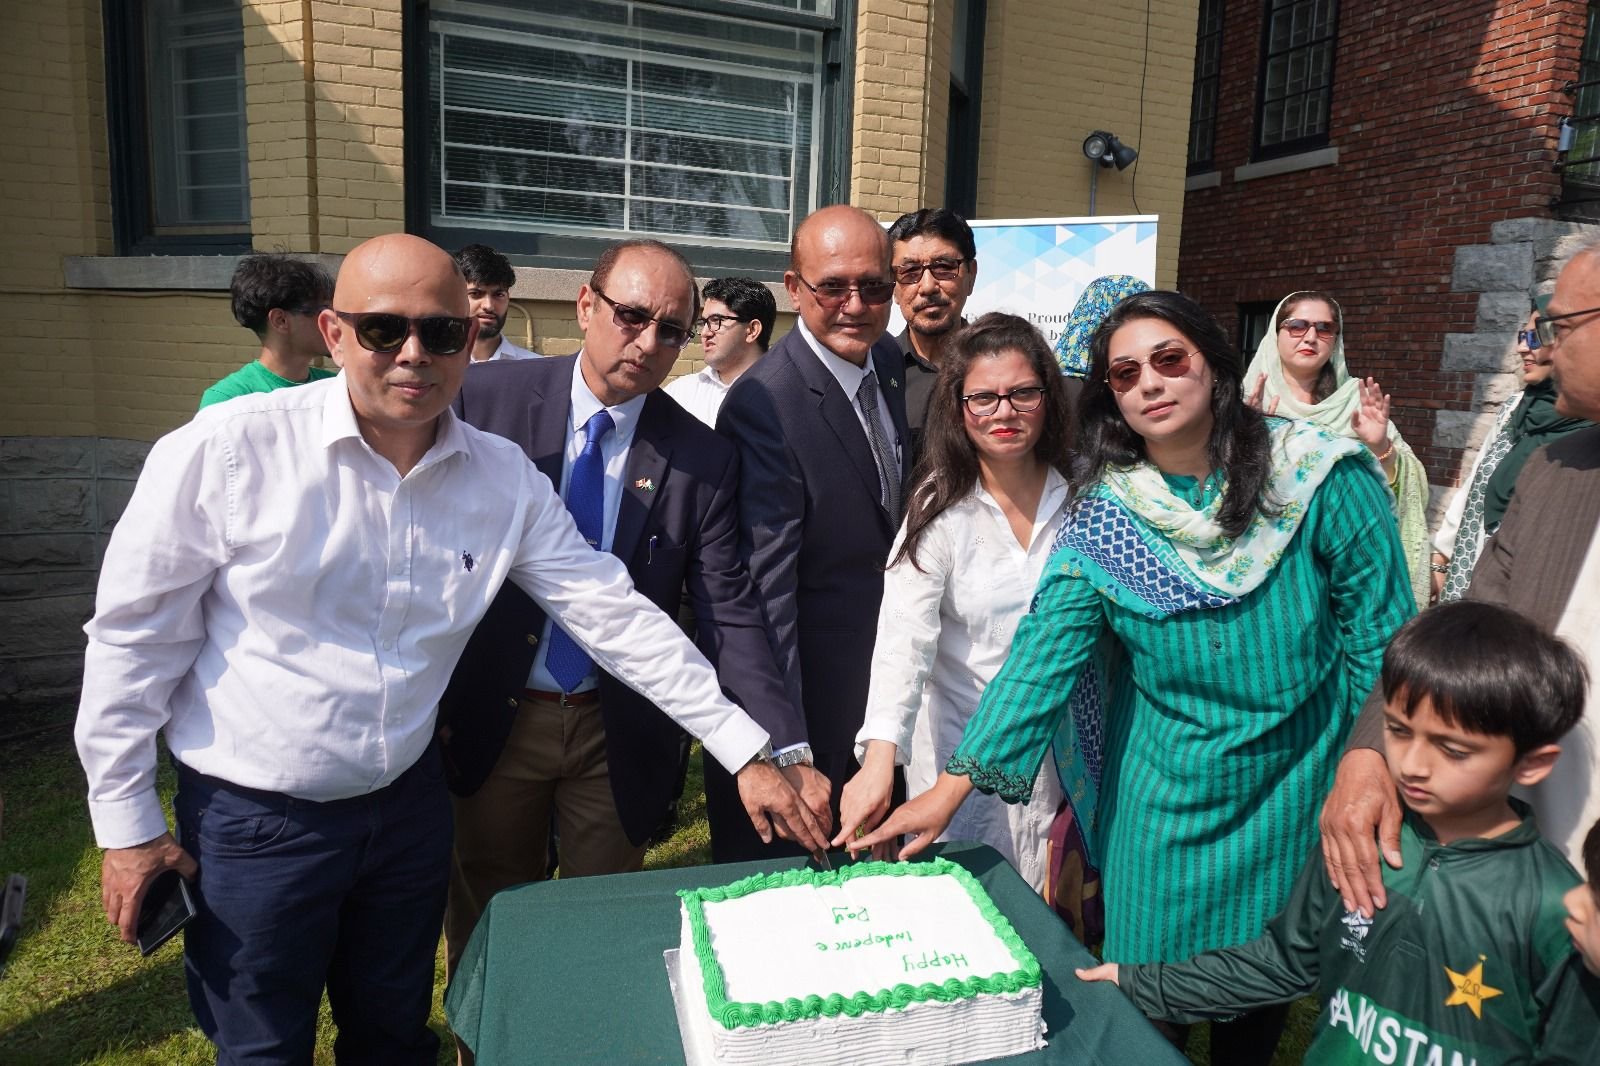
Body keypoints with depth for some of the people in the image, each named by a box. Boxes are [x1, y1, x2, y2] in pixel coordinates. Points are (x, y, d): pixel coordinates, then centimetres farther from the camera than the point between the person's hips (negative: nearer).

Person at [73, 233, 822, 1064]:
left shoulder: (504, 478, -7)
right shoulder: (226, 450, -16)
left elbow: (615, 614, -8)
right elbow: (135, 634, -8)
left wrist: (745, 751, -10)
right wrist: (125, 821, -4)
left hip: (408, 803, 3)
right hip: (252, 820, -2)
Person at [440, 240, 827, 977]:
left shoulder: (702, 459, -8)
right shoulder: (486, 401, -8)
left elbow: (728, 616, -10)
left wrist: (788, 752, -19)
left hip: (619, 736, 0)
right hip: (489, 718, 1)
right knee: (485, 934, 20)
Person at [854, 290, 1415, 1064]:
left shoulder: (1320, 476, -13)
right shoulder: (1103, 513, -9)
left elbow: (1382, 637, -7)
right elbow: (1045, 650, -15)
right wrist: (954, 784, -23)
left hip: (1293, 789, 0)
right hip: (1163, 796, 1)